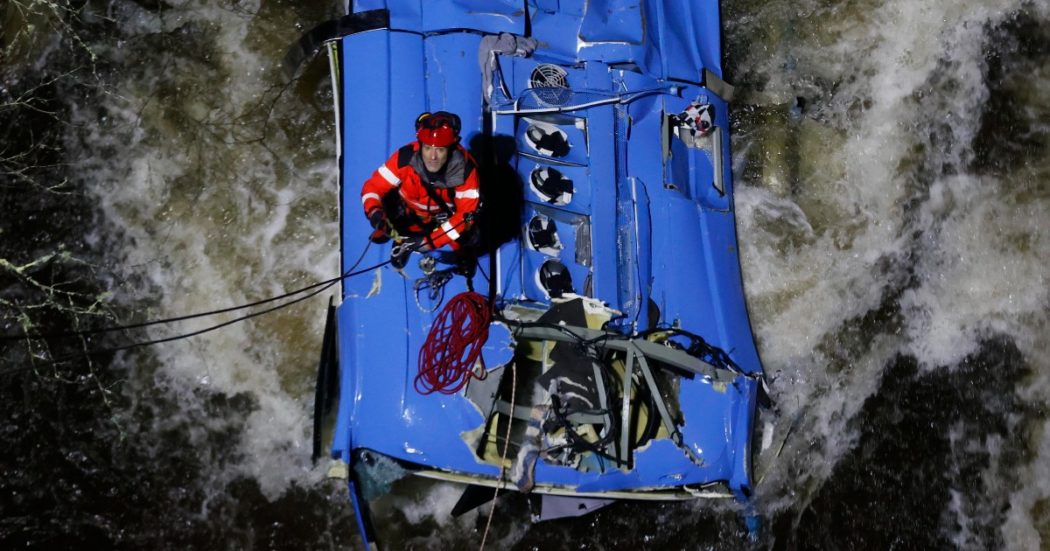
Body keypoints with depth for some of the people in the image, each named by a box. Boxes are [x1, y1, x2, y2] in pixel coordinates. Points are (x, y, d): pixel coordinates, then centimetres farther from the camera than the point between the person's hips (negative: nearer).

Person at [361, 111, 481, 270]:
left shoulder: (465, 168, -33)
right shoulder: (405, 157, -33)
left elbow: (467, 213, -30)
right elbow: (373, 187, -23)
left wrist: (430, 241, -37)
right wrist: (374, 212, -46)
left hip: (446, 214, -2)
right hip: (409, 213, 2)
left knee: (468, 236, -24)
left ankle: (463, 257, 14)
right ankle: (402, 240, 12)